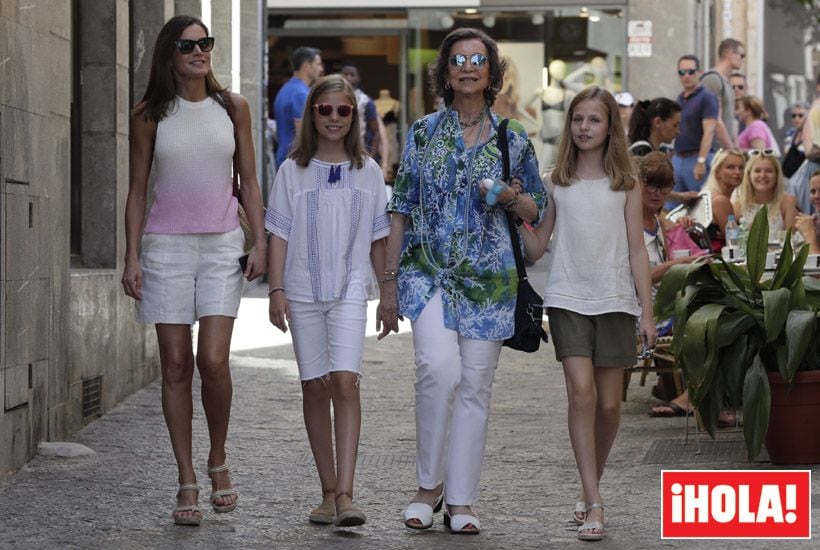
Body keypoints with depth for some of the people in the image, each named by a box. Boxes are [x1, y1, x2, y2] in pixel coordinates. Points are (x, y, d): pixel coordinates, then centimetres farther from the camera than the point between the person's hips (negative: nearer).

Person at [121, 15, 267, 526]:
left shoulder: (233, 108, 6)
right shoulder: (150, 115, 3)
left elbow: (249, 181, 10)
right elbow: (138, 189, 6)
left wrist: (260, 242, 1)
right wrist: (132, 256, -1)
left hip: (222, 244, 0)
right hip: (166, 246, 0)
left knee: (213, 361, -12)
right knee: (176, 365, 0)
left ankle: (219, 460, 11)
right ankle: (187, 482, 7)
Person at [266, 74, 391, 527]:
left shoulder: (367, 171, 7)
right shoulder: (293, 170, 5)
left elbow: (378, 239, 12)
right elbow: (279, 235, 4)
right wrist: (276, 289, -4)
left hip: (350, 290, -1)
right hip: (303, 290, 1)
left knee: (345, 382, -15)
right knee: (315, 387, 4)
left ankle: (345, 493, -20)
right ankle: (328, 491, 12)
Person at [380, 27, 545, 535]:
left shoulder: (513, 139, 7)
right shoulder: (423, 133, 6)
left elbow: (537, 209, 13)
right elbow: (402, 210, 8)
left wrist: (512, 197, -10)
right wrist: (390, 282, 5)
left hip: (489, 278, 1)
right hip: (429, 272, -1)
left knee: (475, 384, 1)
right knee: (439, 368, -20)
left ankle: (462, 499, 10)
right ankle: (429, 485, -3)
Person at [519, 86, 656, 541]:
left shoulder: (625, 185, 5)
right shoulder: (556, 183, 6)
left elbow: (637, 251, 5)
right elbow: (536, 248, 8)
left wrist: (647, 311, 1)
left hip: (615, 300, 1)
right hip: (568, 299, -1)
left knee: (609, 404, 4)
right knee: (582, 393, -14)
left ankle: (590, 488, 25)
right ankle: (594, 504, -16)